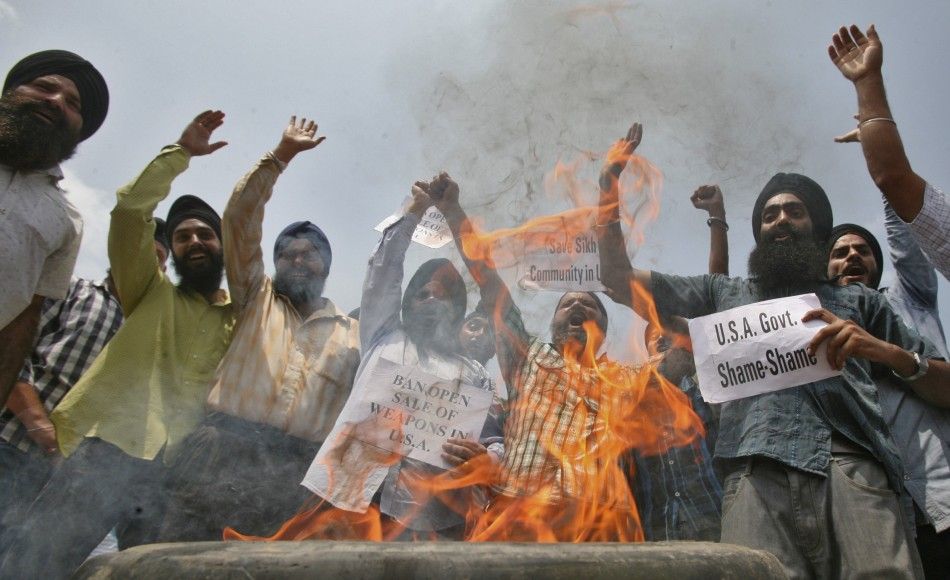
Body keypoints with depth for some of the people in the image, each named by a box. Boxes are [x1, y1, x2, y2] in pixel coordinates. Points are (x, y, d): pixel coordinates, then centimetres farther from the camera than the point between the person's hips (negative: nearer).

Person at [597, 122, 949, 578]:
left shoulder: (857, 301, 28)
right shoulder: (722, 293, 30)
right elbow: (620, 281, 26)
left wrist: (886, 351, 1)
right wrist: (609, 193, 19)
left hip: (853, 467, 1)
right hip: (759, 474, 0)